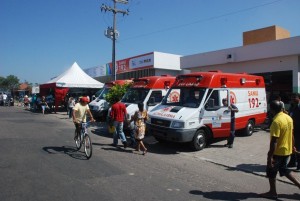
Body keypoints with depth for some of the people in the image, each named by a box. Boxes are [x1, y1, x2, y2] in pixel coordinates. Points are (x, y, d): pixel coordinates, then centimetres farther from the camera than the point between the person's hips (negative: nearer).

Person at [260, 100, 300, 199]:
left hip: (278, 152, -8)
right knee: (284, 169, 26)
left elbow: (274, 141, -26)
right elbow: (291, 134, 14)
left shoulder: (276, 121, -26)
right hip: (287, 150, 8)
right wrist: (292, 146, 27)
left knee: (271, 172, 10)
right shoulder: (289, 118, 1)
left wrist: (270, 156, -22)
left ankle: (273, 192, 21)